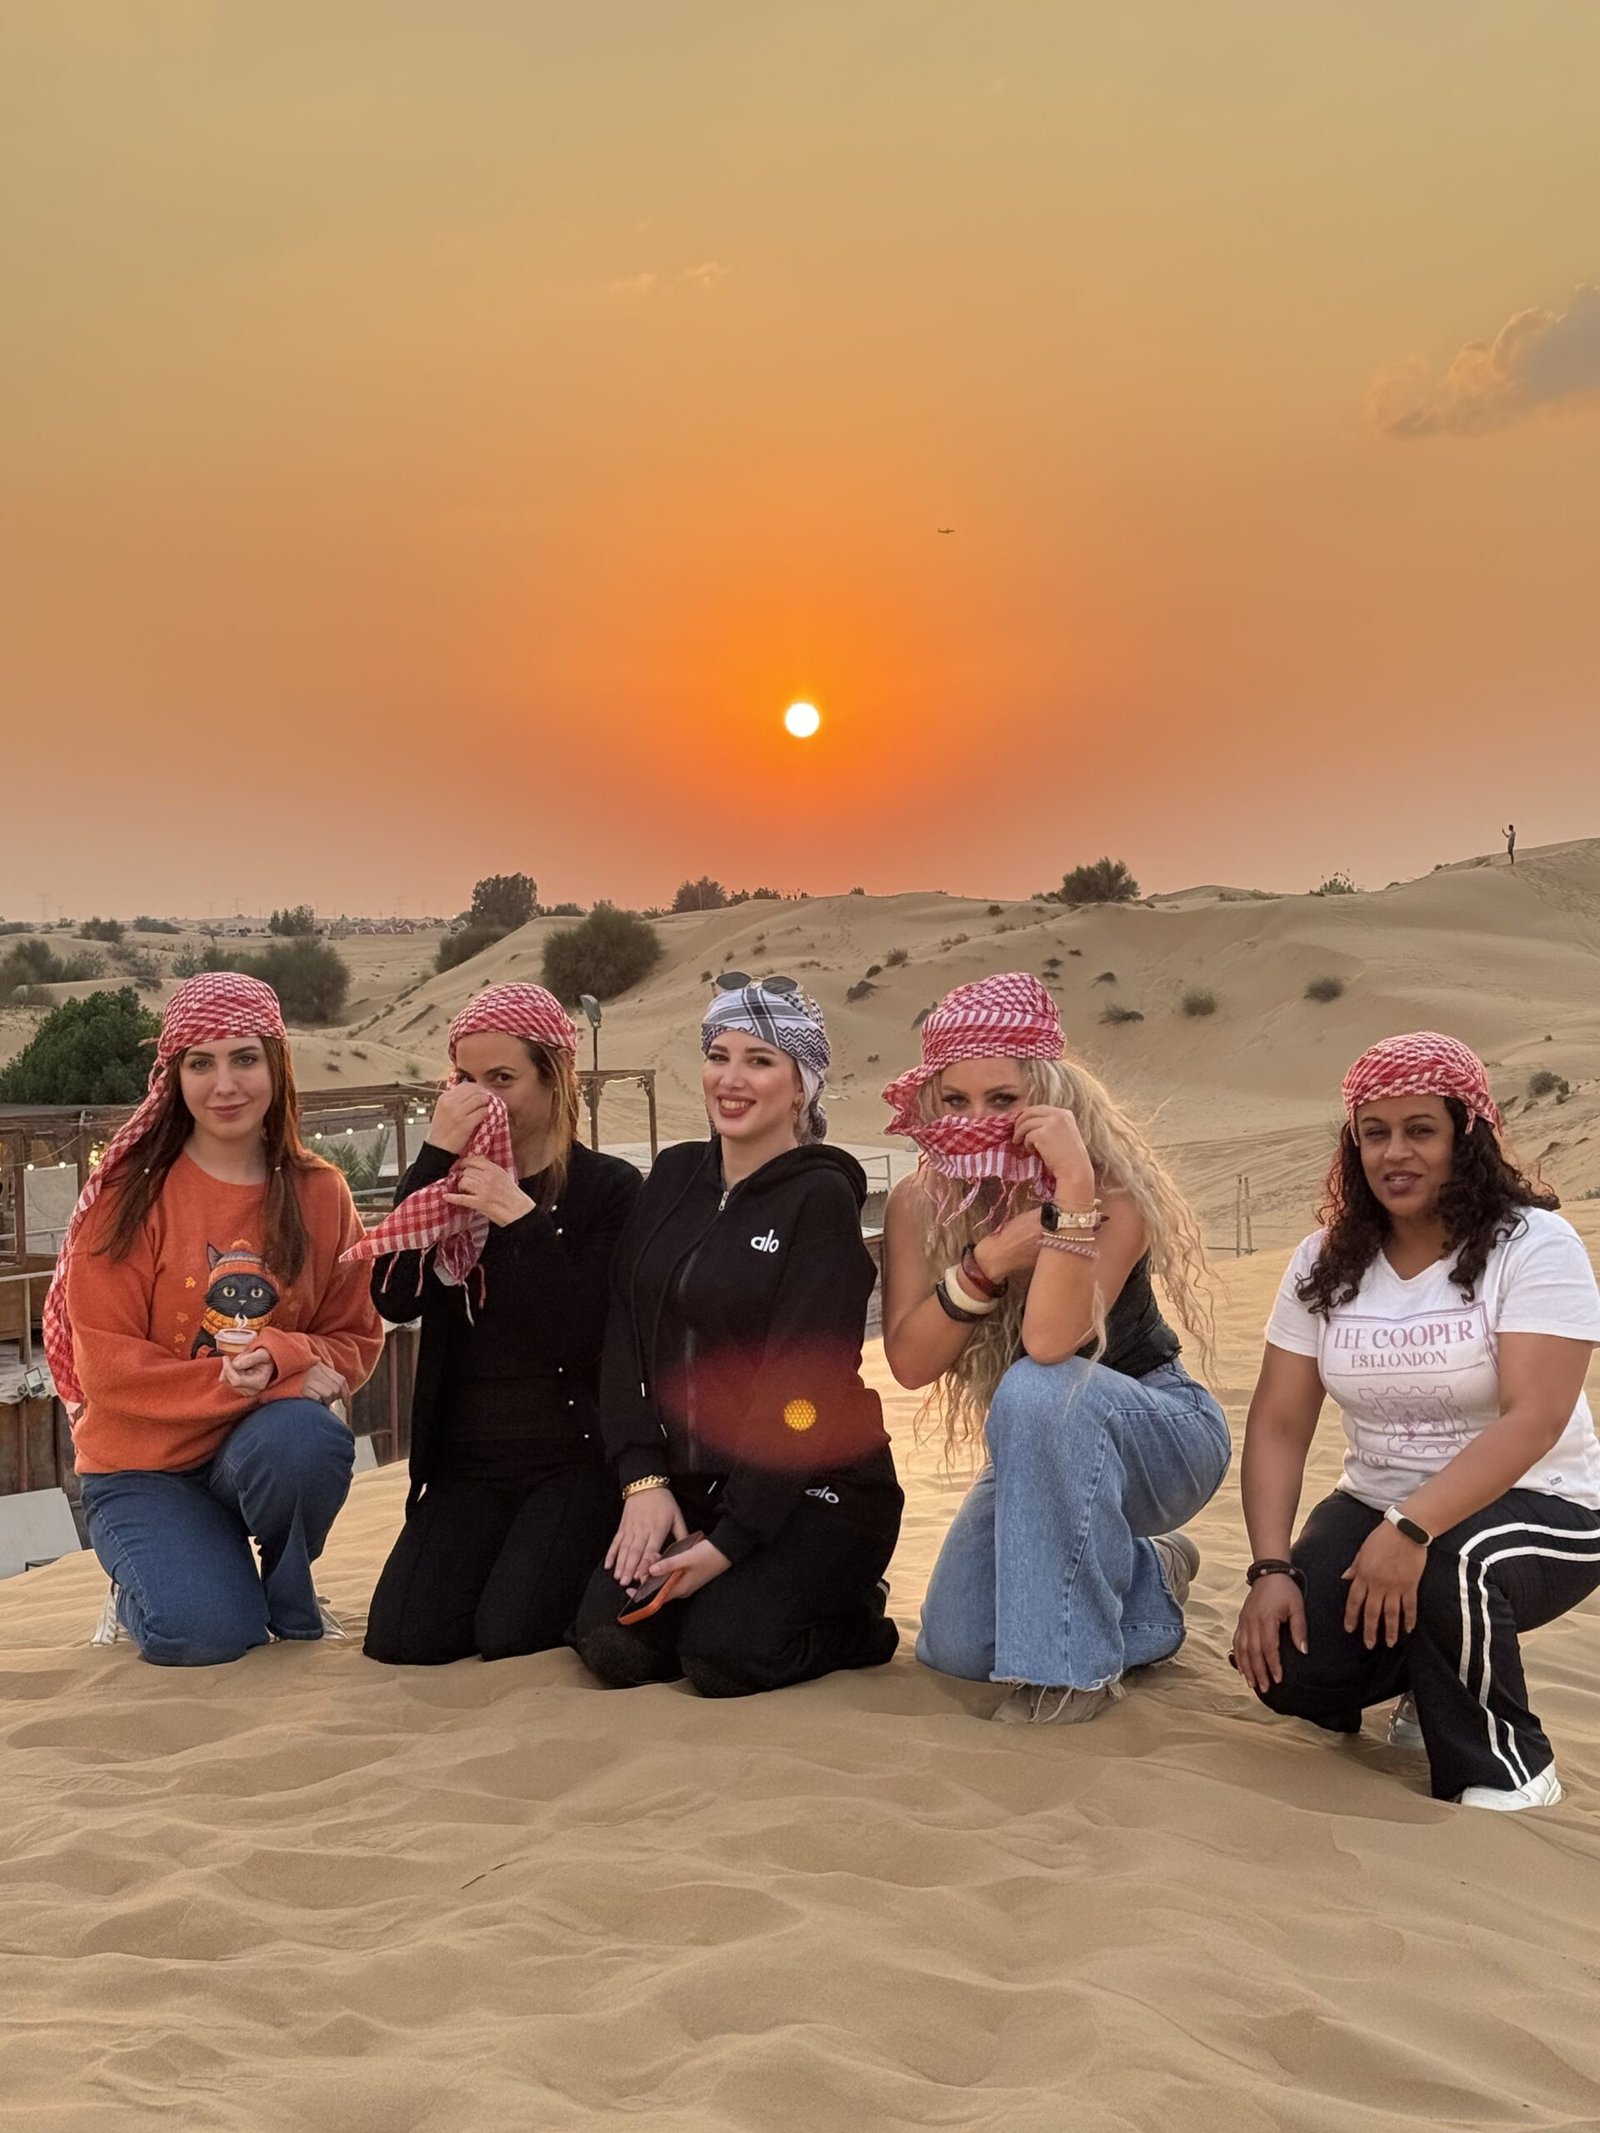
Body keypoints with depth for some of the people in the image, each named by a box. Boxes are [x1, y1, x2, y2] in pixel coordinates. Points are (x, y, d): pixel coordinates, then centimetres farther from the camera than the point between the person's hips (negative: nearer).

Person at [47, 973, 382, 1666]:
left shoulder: (319, 1194, -2)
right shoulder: (131, 1194, -10)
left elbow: (356, 1338, 1)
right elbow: (106, 1363, -12)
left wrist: (283, 1357, -22)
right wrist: (243, 1381, -23)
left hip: (263, 1447, 2)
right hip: (144, 1466, -2)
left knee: (308, 1435, -34)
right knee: (207, 1634, -26)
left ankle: (291, 1600, -2)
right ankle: (146, 1586, 13)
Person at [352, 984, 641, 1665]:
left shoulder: (607, 1187, -5)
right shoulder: (447, 1184, 7)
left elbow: (590, 1336, -16)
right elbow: (394, 1299, -11)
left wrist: (523, 1220, -23)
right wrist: (434, 1155, -16)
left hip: (574, 1457, -4)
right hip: (467, 1462, 4)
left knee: (510, 1634, -20)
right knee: (399, 1639, -12)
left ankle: (577, 1572, 14)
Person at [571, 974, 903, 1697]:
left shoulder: (822, 1197, -10)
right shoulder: (673, 1177, 8)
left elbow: (800, 1385, -17)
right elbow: (624, 1340, 3)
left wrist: (729, 1541, -20)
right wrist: (643, 1478, -9)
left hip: (810, 1494, -5)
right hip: (685, 1489, 5)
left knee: (724, 1653, -22)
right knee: (612, 1643, -15)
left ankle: (855, 1621, 8)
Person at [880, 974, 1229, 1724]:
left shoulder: (1112, 1186, -26)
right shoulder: (919, 1203, -11)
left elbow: (1050, 1345, -41)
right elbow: (909, 1362, -21)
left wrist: (1073, 1184, -46)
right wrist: (985, 1262, -35)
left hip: (1160, 1432, -6)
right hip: (1041, 1453, 6)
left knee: (1037, 1394, -38)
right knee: (953, 1648, -6)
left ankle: (1072, 1661, -19)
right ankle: (1148, 1578, 20)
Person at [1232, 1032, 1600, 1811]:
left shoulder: (1533, 1247, -14)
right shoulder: (1326, 1263, -1)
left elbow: (1535, 1419, -25)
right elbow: (1278, 1424, -3)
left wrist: (1411, 1530, -36)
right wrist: (1271, 1568, -17)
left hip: (1534, 1511, -4)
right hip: (1377, 1510, 4)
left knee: (1448, 1562, -38)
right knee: (1290, 1668, -20)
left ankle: (1505, 1766, -8)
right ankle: (1429, 1672, 16)